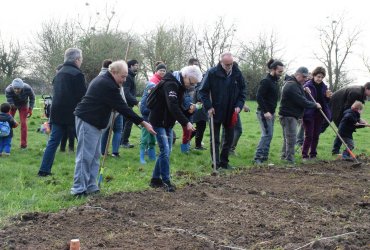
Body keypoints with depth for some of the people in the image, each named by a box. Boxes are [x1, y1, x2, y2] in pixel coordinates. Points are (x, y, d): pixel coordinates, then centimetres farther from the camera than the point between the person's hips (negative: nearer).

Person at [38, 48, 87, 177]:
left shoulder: (58, 74, 15)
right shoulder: (77, 74, -11)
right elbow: (83, 97, -13)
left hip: (57, 113, 7)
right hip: (73, 114, -7)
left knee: (53, 142, 10)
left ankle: (44, 169, 8)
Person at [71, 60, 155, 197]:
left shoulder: (103, 79, 14)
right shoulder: (108, 85, -19)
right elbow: (123, 108, -20)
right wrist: (143, 123, -18)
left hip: (94, 122, 11)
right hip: (87, 121, -11)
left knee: (94, 156, 10)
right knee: (85, 156, -9)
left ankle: (91, 186, 13)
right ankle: (79, 189, -6)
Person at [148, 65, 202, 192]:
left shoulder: (179, 85, 8)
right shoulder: (170, 84, -22)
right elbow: (173, 106, -35)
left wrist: (186, 122, 3)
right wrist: (186, 122, -39)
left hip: (168, 122, 10)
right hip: (159, 121, -9)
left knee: (166, 151, 10)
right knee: (165, 151, -10)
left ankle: (156, 179, 19)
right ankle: (166, 181, -1)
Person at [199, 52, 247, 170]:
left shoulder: (237, 73, -2)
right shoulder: (212, 73, -13)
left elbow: (243, 90, 8)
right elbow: (203, 91, -7)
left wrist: (239, 105, -4)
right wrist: (208, 107, -13)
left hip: (231, 112, 4)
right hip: (216, 112, -4)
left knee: (229, 138, 10)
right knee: (215, 139, 1)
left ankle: (224, 162, 23)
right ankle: (216, 165, 7)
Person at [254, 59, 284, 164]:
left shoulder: (275, 81, 15)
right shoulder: (265, 81, -14)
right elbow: (259, 97, -20)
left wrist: (272, 112, 15)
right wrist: (265, 112, -24)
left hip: (271, 112, 9)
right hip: (264, 112, -9)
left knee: (269, 135, 9)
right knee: (267, 134, -12)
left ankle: (264, 156, 16)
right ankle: (258, 157, -8)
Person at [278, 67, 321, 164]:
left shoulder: (295, 84, 15)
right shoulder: (292, 86, -20)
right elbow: (302, 102, -22)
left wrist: (304, 89, 7)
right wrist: (315, 105, -9)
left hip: (291, 115, 11)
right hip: (288, 116, -11)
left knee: (287, 138, 17)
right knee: (291, 139, -10)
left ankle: (284, 157, 27)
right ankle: (290, 160, -8)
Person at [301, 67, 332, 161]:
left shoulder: (324, 87, 9)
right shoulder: (307, 86, -8)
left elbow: (326, 102, 14)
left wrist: (328, 96, -4)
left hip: (319, 115, 6)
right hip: (309, 114, -5)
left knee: (316, 135, 10)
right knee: (309, 135, -4)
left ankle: (313, 155, 19)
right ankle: (305, 155, 5)